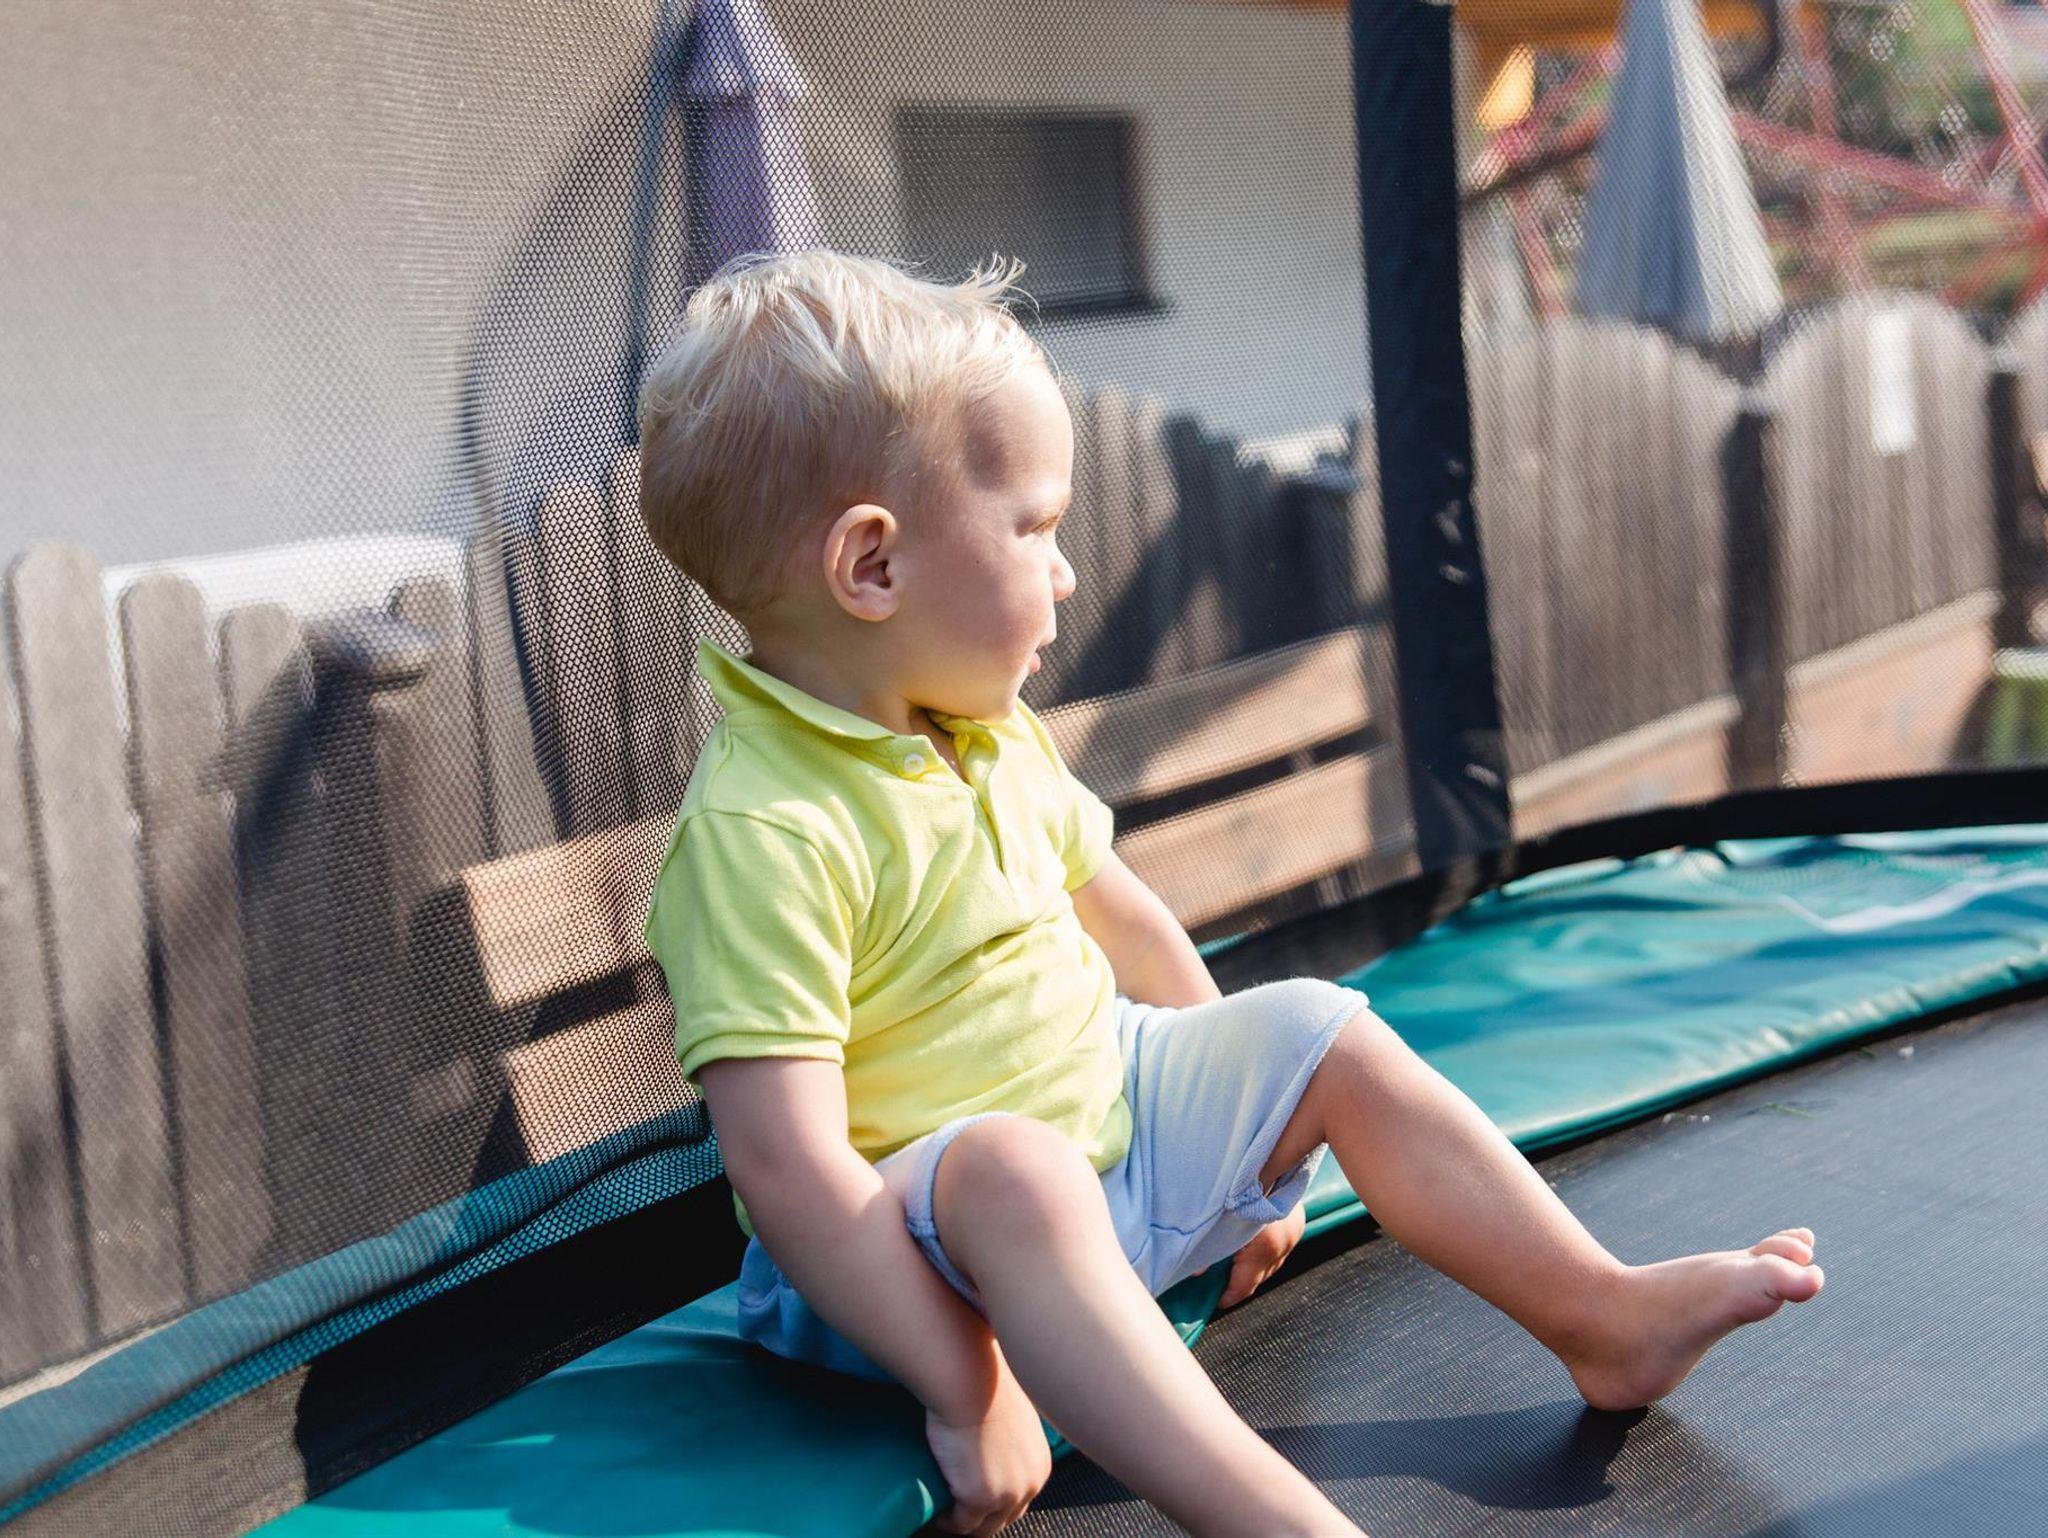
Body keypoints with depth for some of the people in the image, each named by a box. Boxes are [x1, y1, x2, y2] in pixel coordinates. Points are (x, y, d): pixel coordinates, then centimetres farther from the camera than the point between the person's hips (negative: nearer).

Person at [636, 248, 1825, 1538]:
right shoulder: (762, 834, -27)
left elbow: (1118, 912, 16)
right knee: (1015, 1168, -38)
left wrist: (1247, 1132, 20)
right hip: (910, 1242, -9)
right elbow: (788, 1167, -31)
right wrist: (965, 1393, -31)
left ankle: (1603, 1315, 11)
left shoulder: (986, 733, 3)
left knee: (1320, 1031, 6)